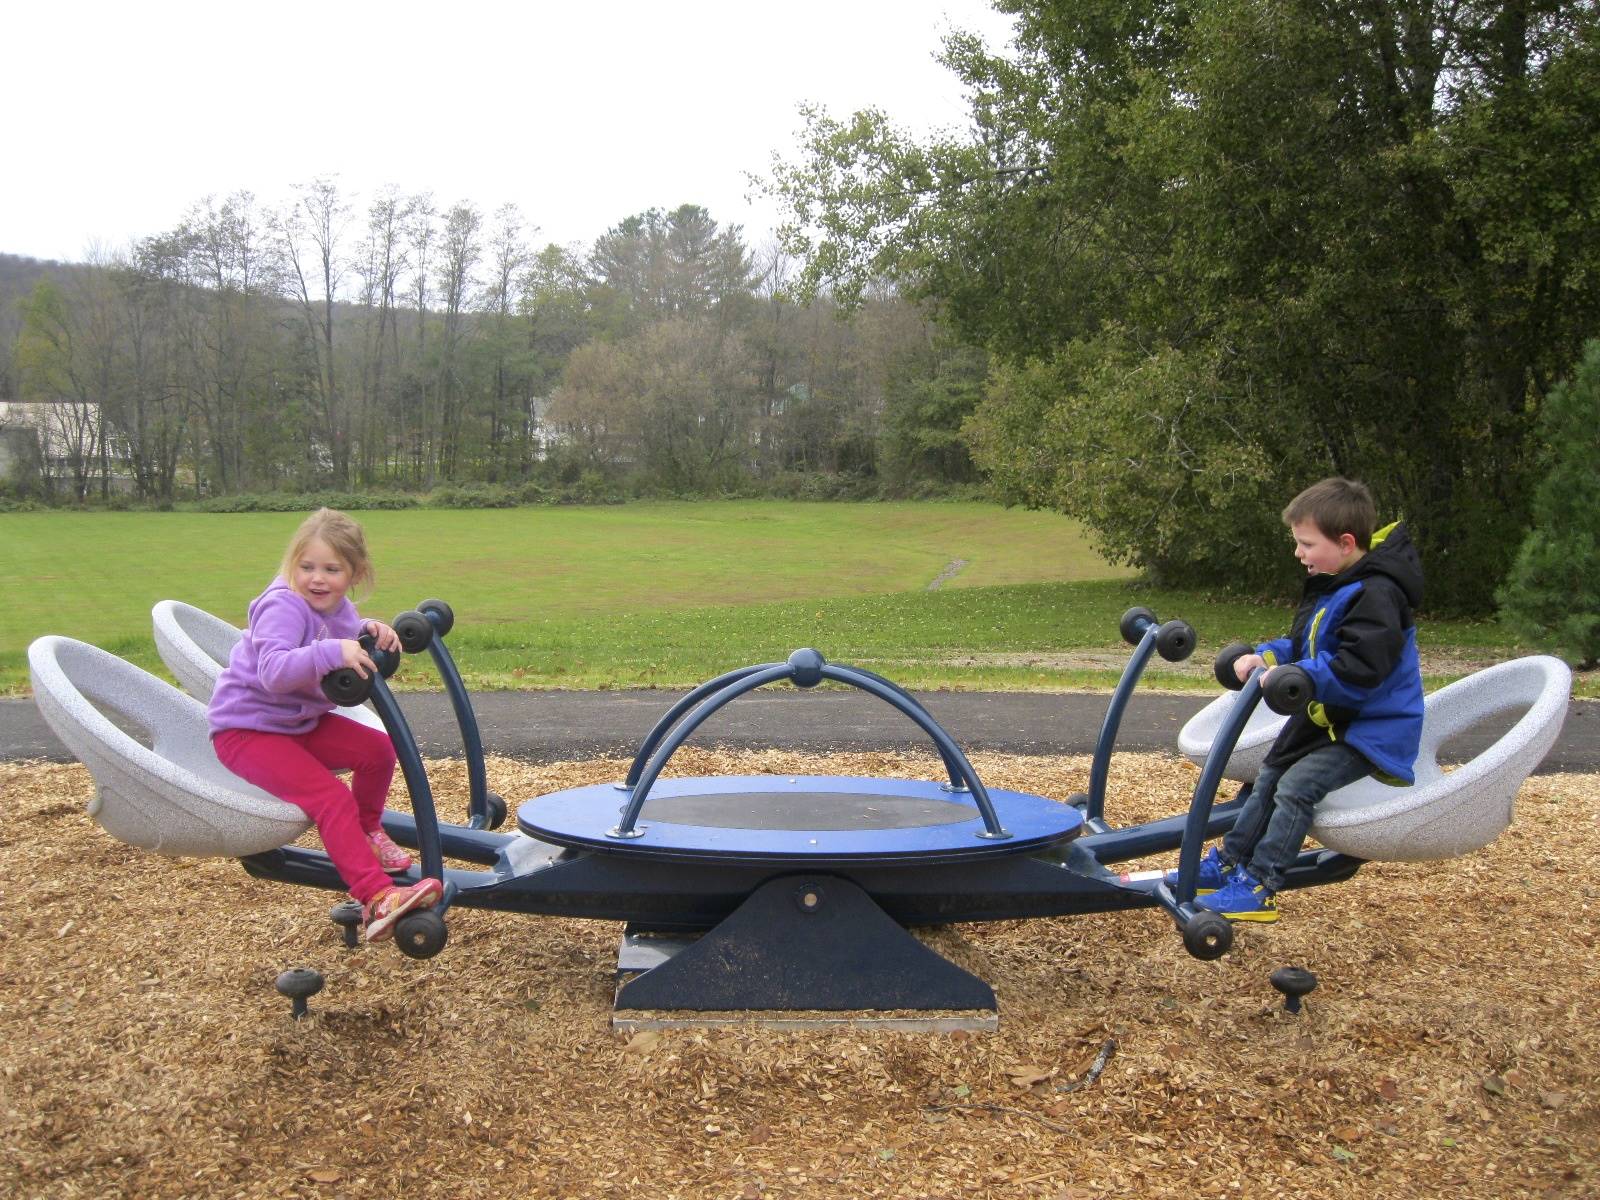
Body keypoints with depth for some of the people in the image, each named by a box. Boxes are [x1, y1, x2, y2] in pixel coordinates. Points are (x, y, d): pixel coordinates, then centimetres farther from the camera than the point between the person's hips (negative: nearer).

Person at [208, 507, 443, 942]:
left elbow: (355, 659, 4)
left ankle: (366, 832, 27)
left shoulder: (337, 607, 2)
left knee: (378, 749, 2)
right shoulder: (283, 607, -24)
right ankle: (376, 898, -32)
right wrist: (333, 652, -53)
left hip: (300, 721, 9)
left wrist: (370, 633, -18)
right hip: (245, 728, -9)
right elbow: (274, 671, -40)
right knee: (331, 797, -24)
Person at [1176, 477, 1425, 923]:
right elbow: (1304, 647, 15)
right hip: (1327, 718, 11)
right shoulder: (1331, 585, 7)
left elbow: (1356, 672, -35)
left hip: (1370, 730, -11)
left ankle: (1259, 887, -16)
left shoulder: (1376, 596, -26)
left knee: (1297, 786, -21)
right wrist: (1266, 656, -2)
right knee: (1271, 775, 15)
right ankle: (1229, 863, 25)